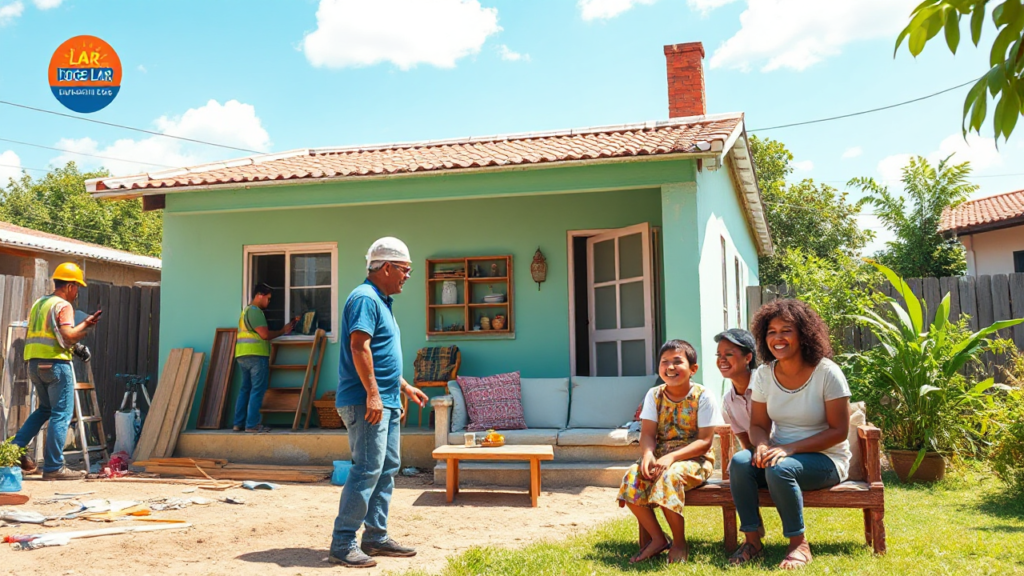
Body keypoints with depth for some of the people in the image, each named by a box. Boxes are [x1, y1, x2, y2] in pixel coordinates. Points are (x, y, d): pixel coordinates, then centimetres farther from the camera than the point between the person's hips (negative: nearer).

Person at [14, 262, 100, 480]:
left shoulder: (38, 304, 18)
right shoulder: (63, 306, -9)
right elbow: (68, 335, -21)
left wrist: (74, 346, 18)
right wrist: (86, 323, -6)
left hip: (34, 363, 9)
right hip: (55, 364, -9)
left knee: (45, 409, 24)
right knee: (61, 415, -3)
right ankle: (54, 467, -2)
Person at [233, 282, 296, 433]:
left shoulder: (246, 310, 23)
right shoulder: (255, 311, -10)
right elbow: (265, 334, -16)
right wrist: (283, 331, -3)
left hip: (243, 355, 10)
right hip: (255, 355, -10)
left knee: (245, 389, 12)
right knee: (257, 390, -6)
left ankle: (239, 423, 11)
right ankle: (252, 424, -7)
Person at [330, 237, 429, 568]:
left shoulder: (381, 301, 20)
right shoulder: (365, 298, -12)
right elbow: (359, 347, -21)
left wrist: (405, 387, 28)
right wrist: (372, 393, -25)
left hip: (385, 403, 11)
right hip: (366, 402, -11)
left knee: (387, 469, 12)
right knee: (367, 470, -11)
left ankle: (376, 537, 19)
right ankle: (342, 544, -5)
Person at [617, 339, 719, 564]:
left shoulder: (702, 397, -9)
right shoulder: (654, 395, 4)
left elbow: (705, 441, -14)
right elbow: (647, 433, -2)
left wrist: (672, 457, -26)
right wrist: (648, 454, -26)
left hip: (694, 459, -5)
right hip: (660, 455, 5)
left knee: (669, 476, -36)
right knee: (631, 478, -23)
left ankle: (679, 543, -13)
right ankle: (658, 539, -4)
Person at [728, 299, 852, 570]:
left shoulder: (827, 373, -14)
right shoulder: (764, 374, 0)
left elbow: (839, 431, -15)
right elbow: (758, 425, 5)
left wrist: (789, 448, -25)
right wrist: (762, 446, -20)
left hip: (826, 459, -4)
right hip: (782, 453, 5)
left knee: (779, 469, -34)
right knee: (740, 461, -25)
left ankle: (799, 545, -16)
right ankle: (752, 540, -13)